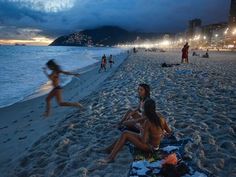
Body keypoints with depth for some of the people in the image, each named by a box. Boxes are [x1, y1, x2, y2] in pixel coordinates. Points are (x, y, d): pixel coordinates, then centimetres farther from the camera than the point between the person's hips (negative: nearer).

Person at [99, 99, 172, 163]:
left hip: (149, 147, -7)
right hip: (156, 146, 7)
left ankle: (111, 157, -2)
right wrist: (163, 132, 27)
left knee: (125, 134, -7)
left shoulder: (147, 122, -26)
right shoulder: (162, 120, -8)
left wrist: (142, 131, -7)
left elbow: (144, 141, -24)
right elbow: (169, 131, 7)